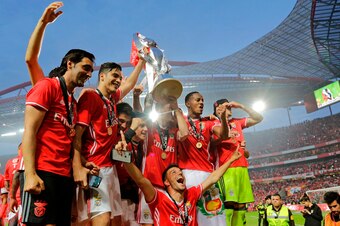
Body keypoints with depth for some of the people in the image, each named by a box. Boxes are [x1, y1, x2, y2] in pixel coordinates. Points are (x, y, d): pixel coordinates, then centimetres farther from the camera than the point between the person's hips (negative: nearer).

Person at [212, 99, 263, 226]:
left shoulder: (237, 122, 21)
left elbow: (259, 118, 19)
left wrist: (241, 106, 13)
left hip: (242, 168, 6)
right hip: (226, 168, -6)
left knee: (241, 205, 5)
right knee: (228, 204, -15)